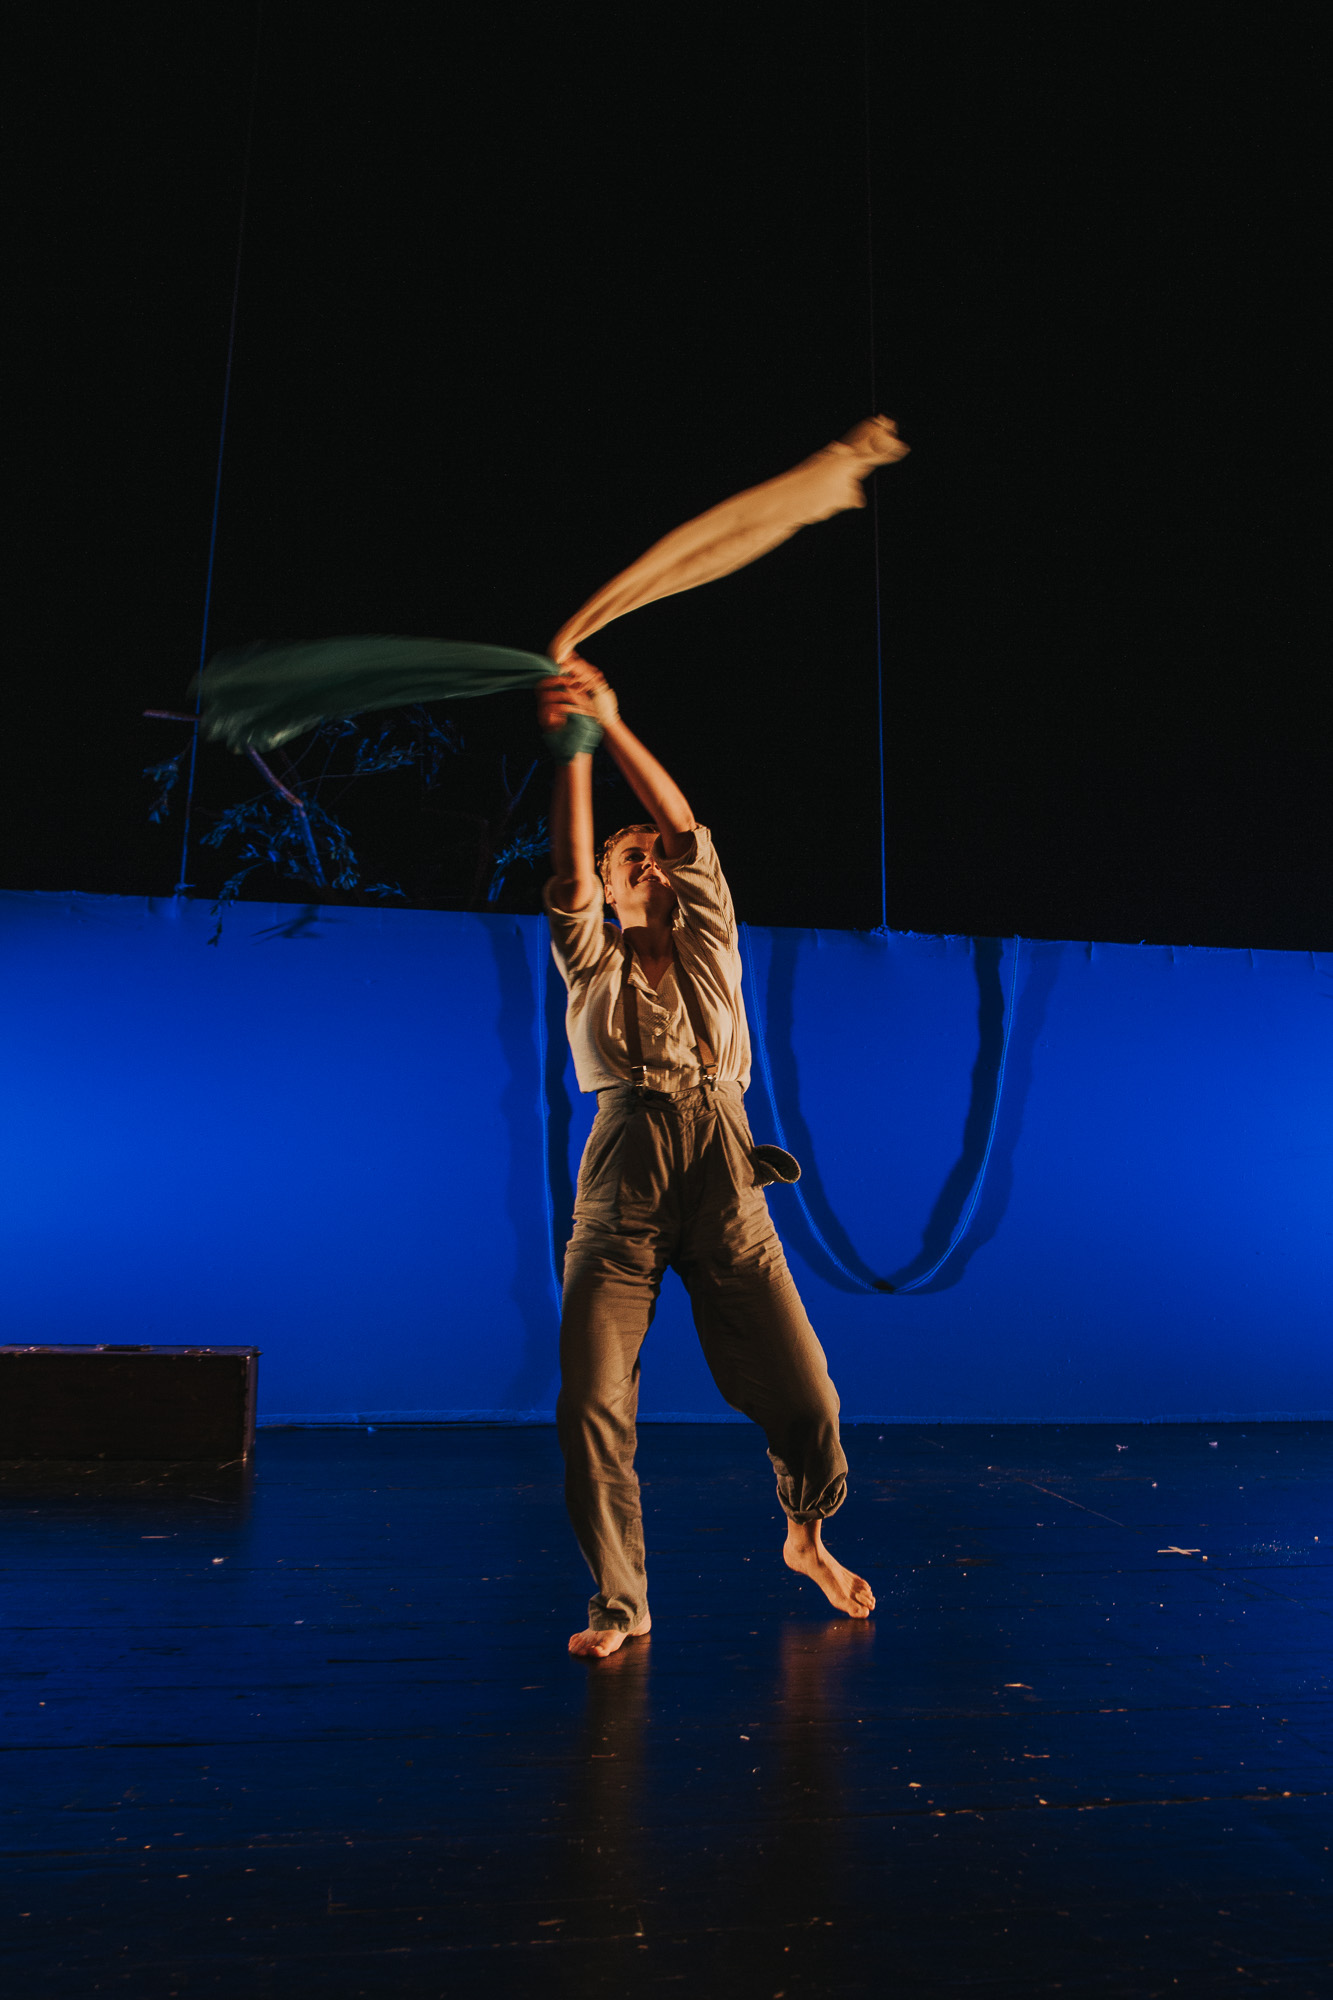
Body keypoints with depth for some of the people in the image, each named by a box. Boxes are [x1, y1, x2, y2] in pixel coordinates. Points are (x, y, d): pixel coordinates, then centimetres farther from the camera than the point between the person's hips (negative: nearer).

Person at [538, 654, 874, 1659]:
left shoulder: (708, 944, 14)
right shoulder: (592, 960, 12)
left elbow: (686, 826, 2)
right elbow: (569, 865, -6)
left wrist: (612, 721, -5)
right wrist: (569, 744, -16)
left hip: (724, 1186, 1)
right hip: (622, 1186, 0)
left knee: (804, 1395, 0)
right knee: (592, 1403, -9)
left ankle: (808, 1537, 33)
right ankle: (619, 1602, 13)